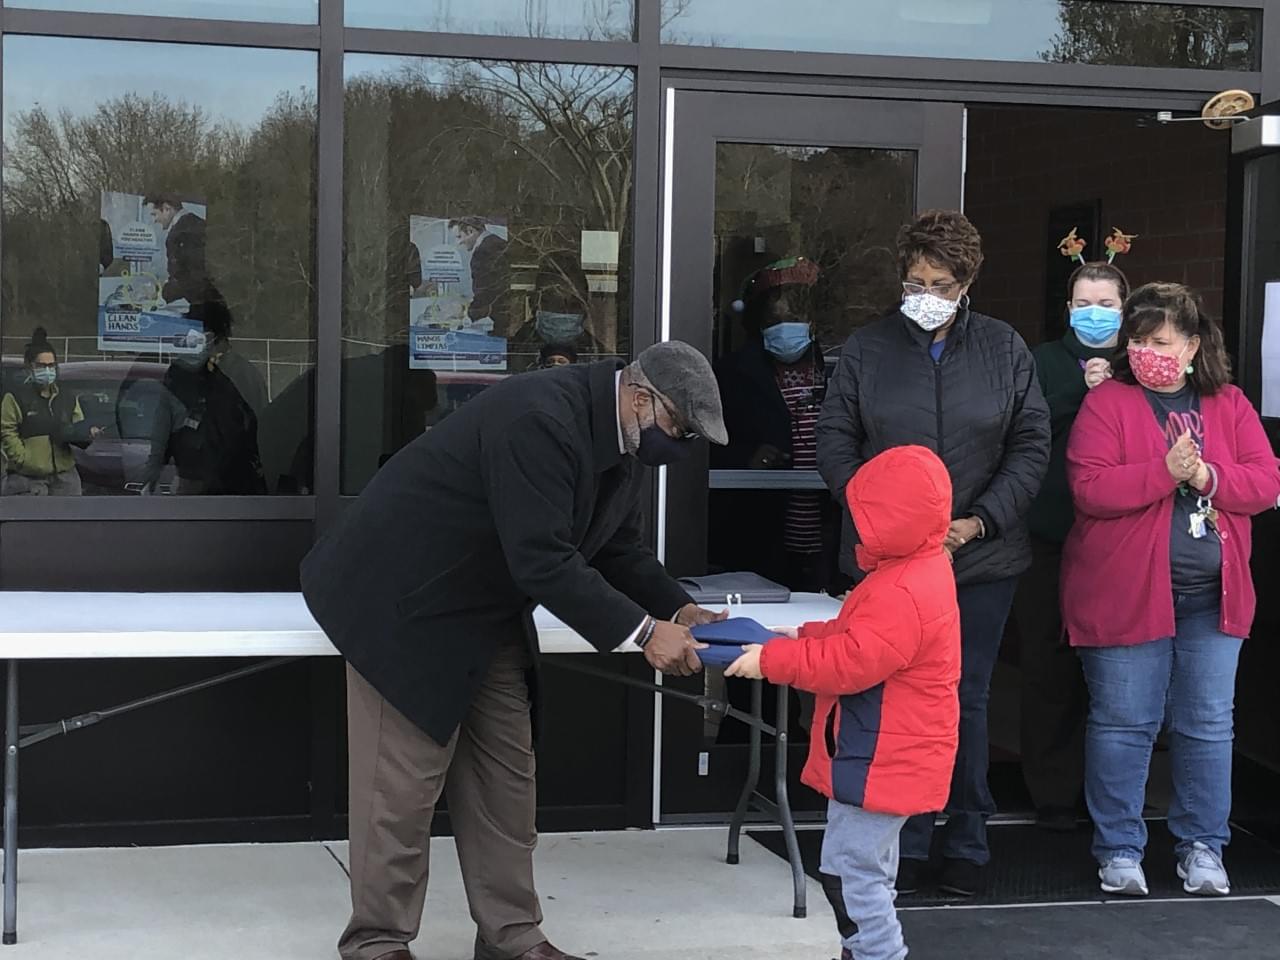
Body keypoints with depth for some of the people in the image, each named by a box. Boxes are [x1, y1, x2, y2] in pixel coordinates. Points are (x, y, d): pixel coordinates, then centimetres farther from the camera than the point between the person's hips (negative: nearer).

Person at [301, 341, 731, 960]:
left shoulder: (620, 445, 0)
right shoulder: (539, 420, -32)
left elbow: (619, 548, 8)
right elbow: (542, 560, -34)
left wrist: (678, 610, -9)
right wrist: (641, 632, -31)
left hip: (485, 617, 9)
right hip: (408, 604, -9)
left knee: (504, 779, 9)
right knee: (402, 781, -2)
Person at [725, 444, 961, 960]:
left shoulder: (902, 594, -27)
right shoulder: (919, 570, 9)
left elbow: (848, 663, -27)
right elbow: (856, 636, 18)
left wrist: (773, 660, -20)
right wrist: (801, 638, 9)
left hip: (879, 762, -12)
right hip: (886, 756, 12)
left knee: (850, 872, -7)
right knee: (868, 870, 22)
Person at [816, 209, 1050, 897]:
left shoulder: (1005, 349, 4)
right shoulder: (866, 349, 3)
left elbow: (1031, 446, 2)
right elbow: (835, 442, 1)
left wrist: (978, 521, -9)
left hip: (981, 559, 0)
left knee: (967, 701, 7)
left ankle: (967, 844, 18)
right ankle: (906, 844, 14)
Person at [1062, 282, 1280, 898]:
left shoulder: (1230, 406, 8)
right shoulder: (1107, 403, -4)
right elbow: (1089, 488, -15)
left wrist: (1209, 476, -16)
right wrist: (1164, 471, -23)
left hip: (1211, 593, 4)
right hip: (1126, 592, -3)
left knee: (1208, 723, 10)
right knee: (1123, 722, 2)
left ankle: (1202, 846, 23)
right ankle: (1119, 849, 15)